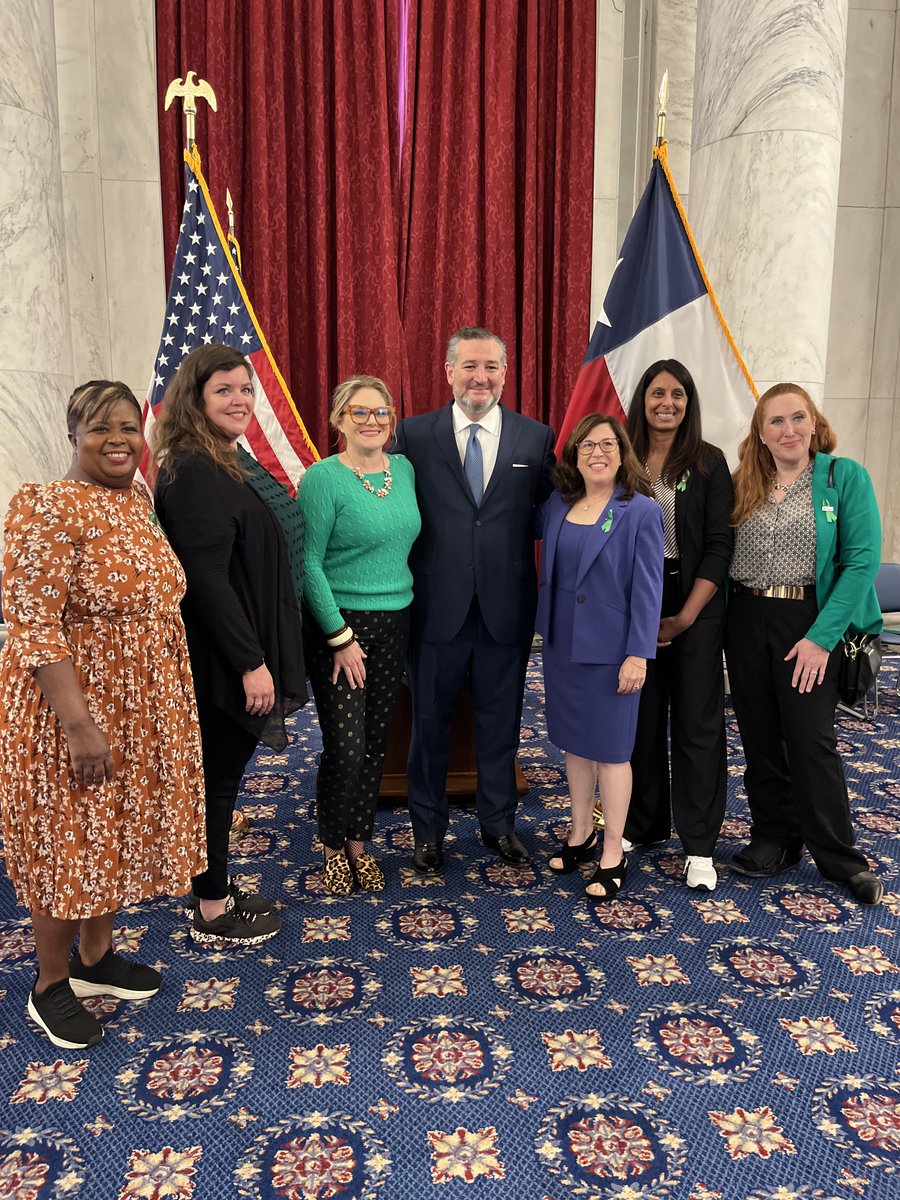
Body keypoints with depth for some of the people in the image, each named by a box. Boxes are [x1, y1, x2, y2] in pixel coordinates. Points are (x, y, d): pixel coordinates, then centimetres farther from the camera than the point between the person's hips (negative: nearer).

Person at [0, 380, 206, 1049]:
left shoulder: (139, 501, 6)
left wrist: (170, 697, 15)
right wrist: (78, 724, -25)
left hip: (141, 702, 8)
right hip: (74, 700, -8)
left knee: (115, 828, 19)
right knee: (70, 839, 7)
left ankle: (97, 957, 39)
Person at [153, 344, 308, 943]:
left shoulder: (229, 463, 11)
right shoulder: (195, 473, -19)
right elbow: (207, 580, -24)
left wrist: (263, 656, 16)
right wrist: (251, 663, -22)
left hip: (238, 653, 9)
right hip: (222, 661, -9)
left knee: (224, 771, 18)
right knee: (219, 775, 4)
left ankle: (218, 887, 34)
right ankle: (213, 912, 21)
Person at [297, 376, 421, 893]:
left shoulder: (404, 469, 6)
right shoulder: (323, 478, -11)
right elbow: (308, 564, -13)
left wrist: (406, 612, 8)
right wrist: (340, 637, -14)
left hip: (395, 624, 5)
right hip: (338, 626, -5)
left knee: (376, 743, 11)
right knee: (345, 747, -4)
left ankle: (359, 841, 30)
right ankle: (333, 846, 21)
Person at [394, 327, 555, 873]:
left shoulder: (537, 438, 3)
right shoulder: (414, 434, -1)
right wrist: (407, 582, -10)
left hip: (507, 607, 1)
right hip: (437, 604, -1)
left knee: (501, 721, 15)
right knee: (430, 723, 12)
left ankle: (499, 823, 35)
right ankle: (429, 831, 30)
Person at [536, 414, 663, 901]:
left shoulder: (640, 512, -10)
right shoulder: (557, 506, 3)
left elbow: (647, 588, -12)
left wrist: (638, 654, -15)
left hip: (610, 650, -5)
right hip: (562, 644, 5)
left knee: (609, 749, 5)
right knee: (574, 742, 16)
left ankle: (612, 854, 20)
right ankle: (580, 832, 34)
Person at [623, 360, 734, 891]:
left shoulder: (709, 462, -1)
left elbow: (719, 545, -5)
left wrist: (686, 616, -11)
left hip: (695, 608, -2)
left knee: (697, 721, 2)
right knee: (641, 717, 9)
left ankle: (700, 845, 13)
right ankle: (643, 824, 26)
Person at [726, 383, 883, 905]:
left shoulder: (845, 476, -5)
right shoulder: (743, 485, 7)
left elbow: (863, 560, -11)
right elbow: (722, 555, 9)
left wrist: (821, 636, -16)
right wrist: (718, 613, -5)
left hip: (809, 623, -4)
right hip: (747, 621, 4)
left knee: (811, 740, -1)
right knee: (760, 739, 10)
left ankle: (841, 858, 16)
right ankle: (776, 839, 27)